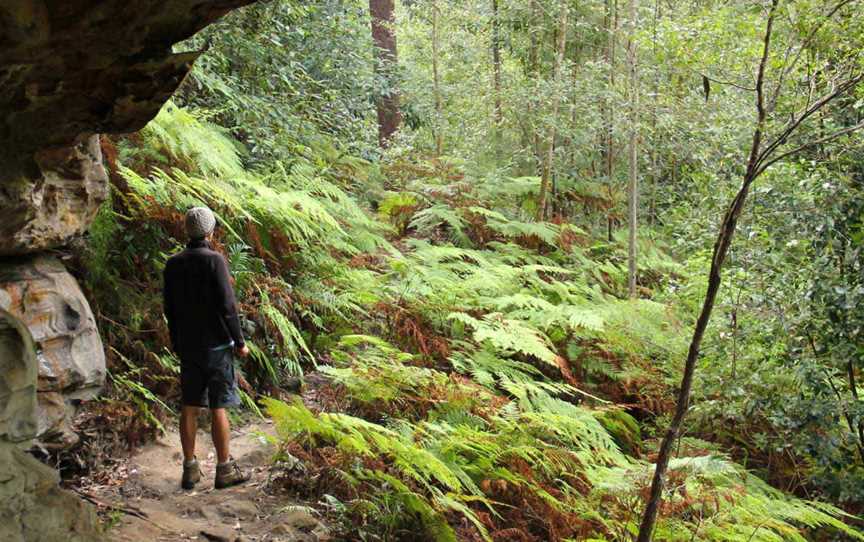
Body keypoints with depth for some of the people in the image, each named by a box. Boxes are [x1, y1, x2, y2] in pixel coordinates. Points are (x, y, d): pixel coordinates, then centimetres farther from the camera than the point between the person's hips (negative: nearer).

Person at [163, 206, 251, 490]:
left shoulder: (173, 264, 4)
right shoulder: (214, 260, -13)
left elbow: (169, 309, 9)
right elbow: (226, 306, -16)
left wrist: (176, 344, 18)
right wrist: (240, 342, -7)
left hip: (187, 346, 5)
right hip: (216, 344, -5)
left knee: (190, 406, 9)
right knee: (219, 408, 0)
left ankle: (190, 469, 14)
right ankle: (225, 469, 7)